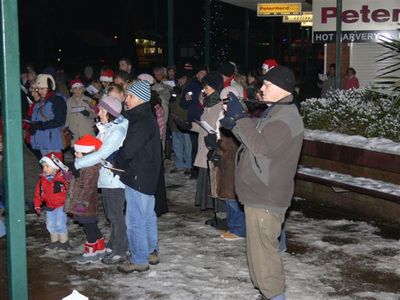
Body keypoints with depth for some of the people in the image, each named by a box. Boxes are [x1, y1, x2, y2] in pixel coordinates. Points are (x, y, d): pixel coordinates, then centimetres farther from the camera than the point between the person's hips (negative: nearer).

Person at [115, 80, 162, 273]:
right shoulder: (145, 118, 11)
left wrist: (116, 162, -5)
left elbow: (127, 150, -23)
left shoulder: (142, 123, -22)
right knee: (148, 216, 20)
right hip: (148, 177, 10)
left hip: (138, 177, -10)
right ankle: (152, 252, 32)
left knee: (135, 220, -2)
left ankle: (139, 260, 7)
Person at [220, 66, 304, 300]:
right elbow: (256, 136, 20)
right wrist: (236, 122, 4)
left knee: (263, 247, -5)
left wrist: (239, 119, -21)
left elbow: (261, 146, -26)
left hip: (266, 196, -11)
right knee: (260, 246, 18)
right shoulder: (276, 111, 16)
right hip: (259, 192, 11)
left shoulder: (286, 117, -18)